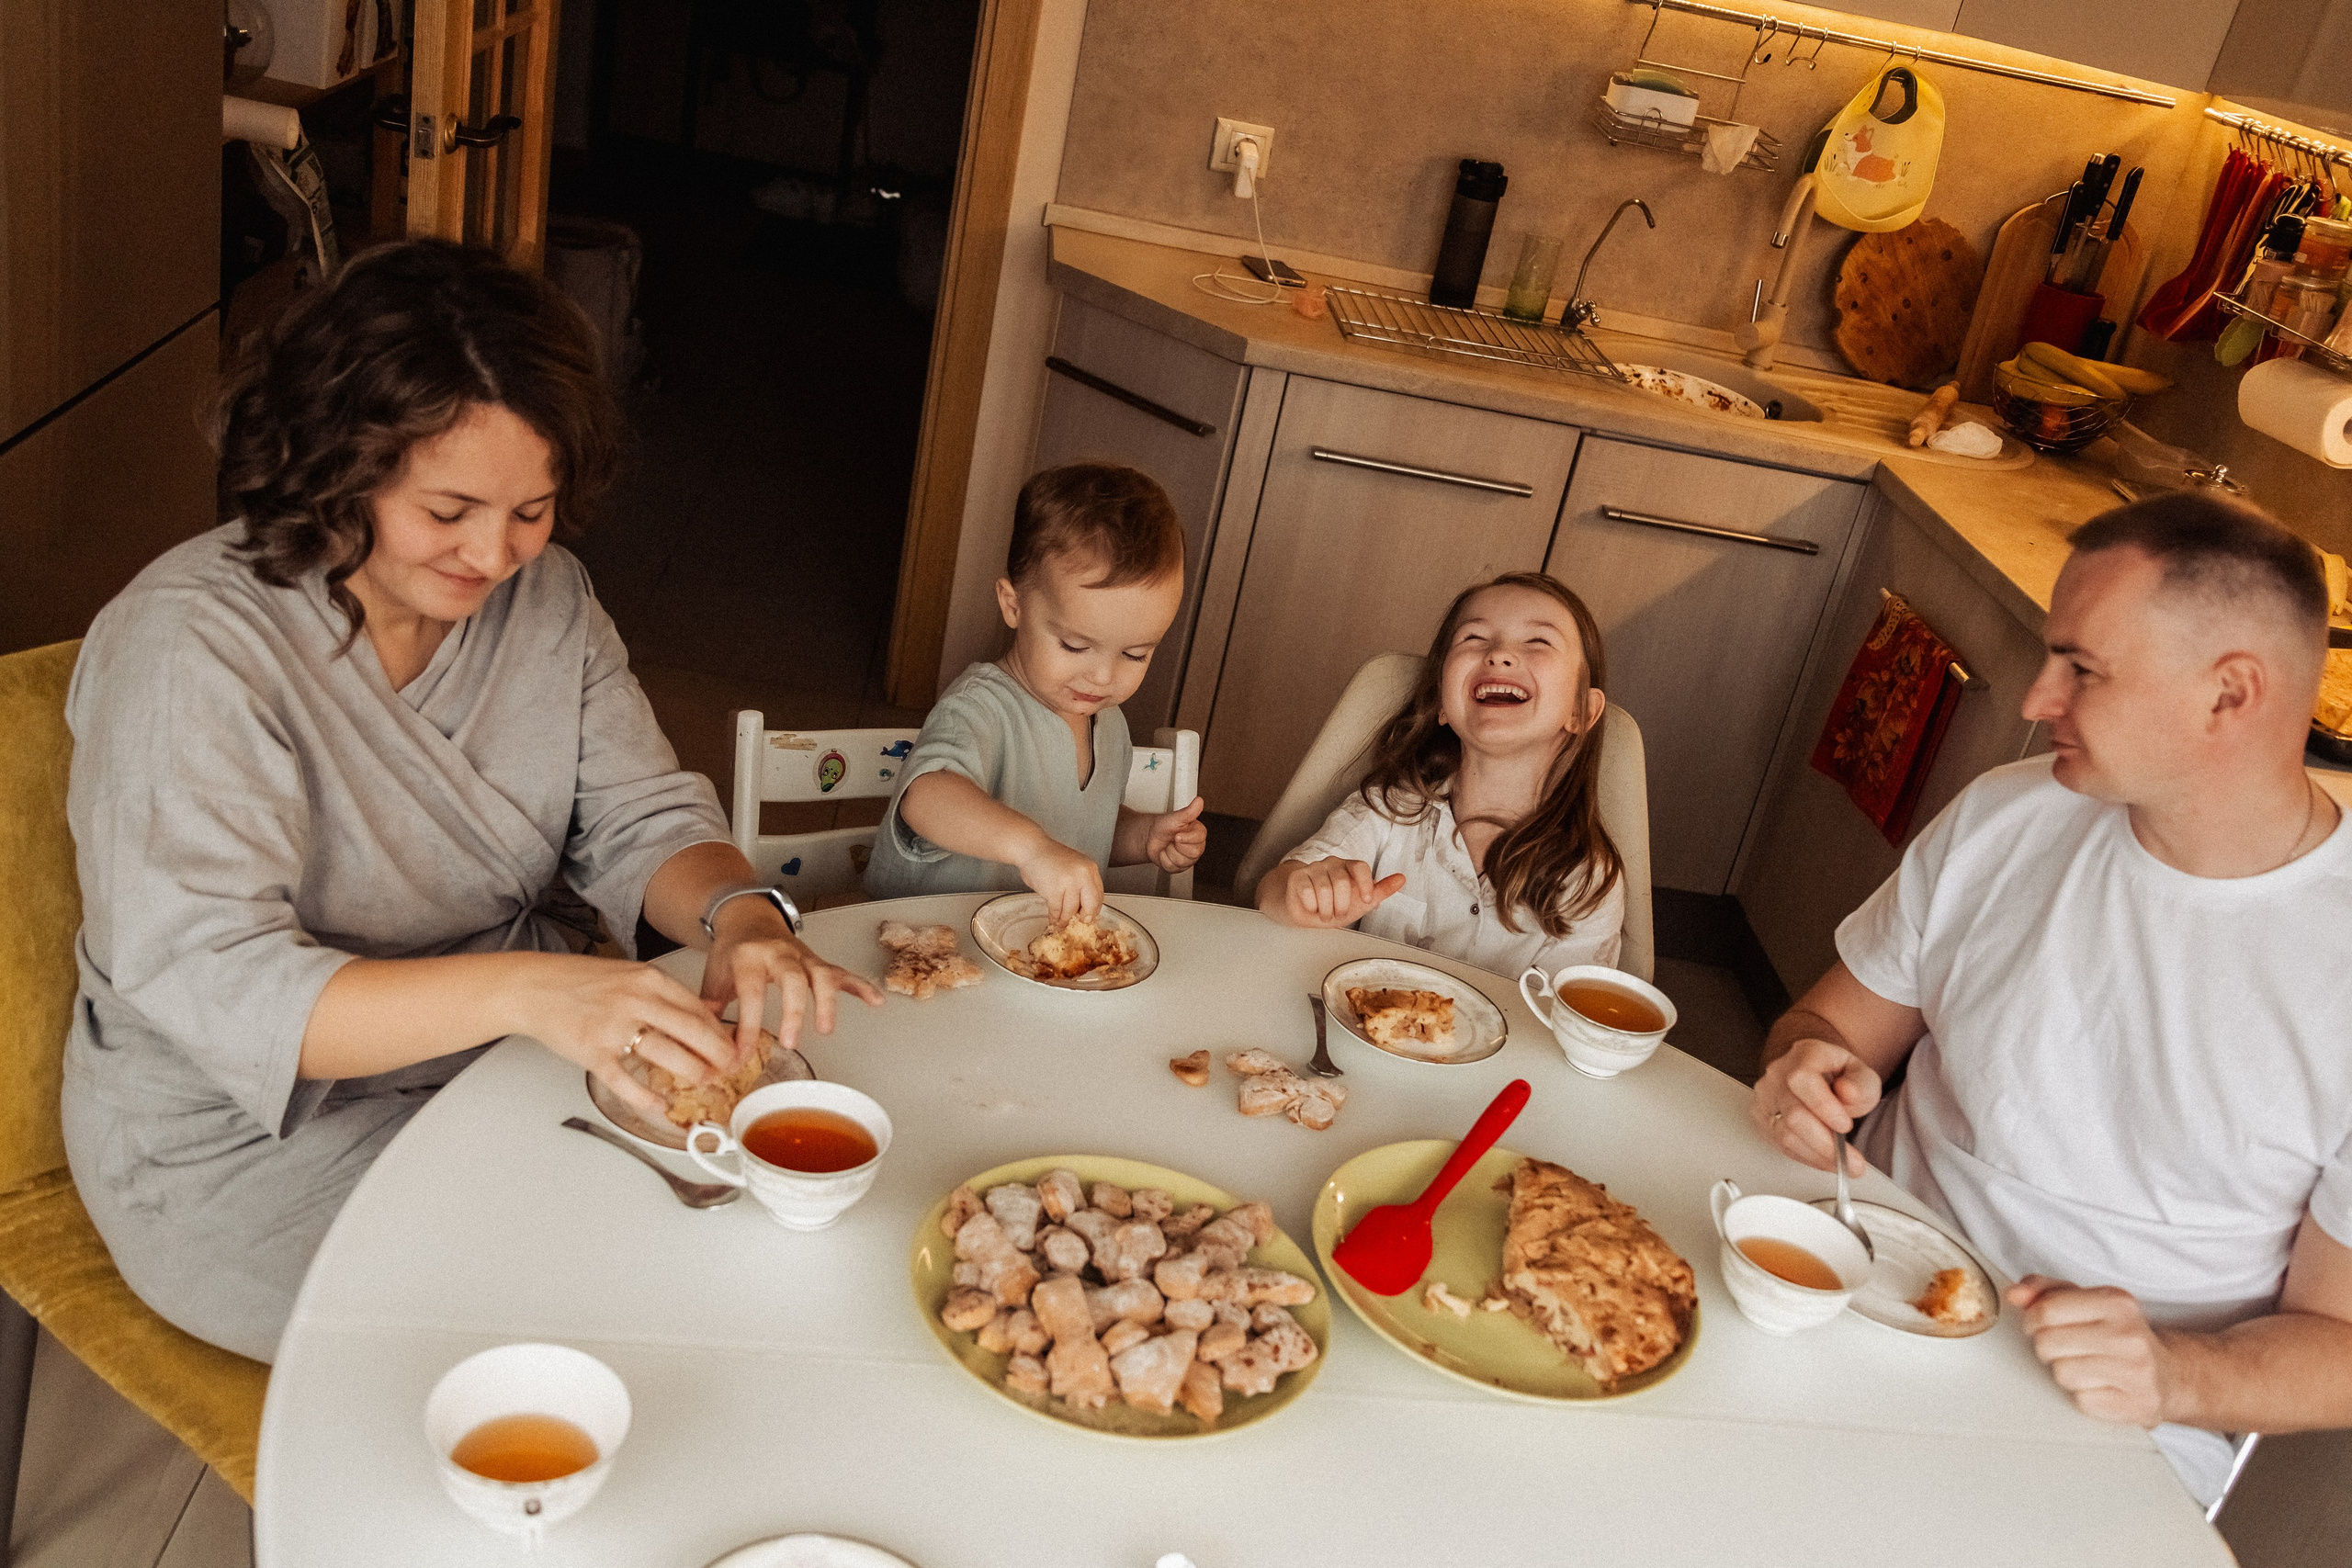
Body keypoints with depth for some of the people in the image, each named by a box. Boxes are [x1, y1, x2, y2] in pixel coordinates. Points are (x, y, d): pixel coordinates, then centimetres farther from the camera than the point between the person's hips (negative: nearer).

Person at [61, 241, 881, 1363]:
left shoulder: (545, 595, -1)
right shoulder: (191, 646, -21)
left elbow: (639, 820, 0)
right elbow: (211, 986, -29)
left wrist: (737, 916, -25)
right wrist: (522, 990, -44)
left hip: (505, 1060, 6)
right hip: (256, 1140, -6)